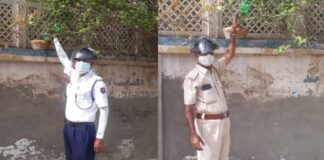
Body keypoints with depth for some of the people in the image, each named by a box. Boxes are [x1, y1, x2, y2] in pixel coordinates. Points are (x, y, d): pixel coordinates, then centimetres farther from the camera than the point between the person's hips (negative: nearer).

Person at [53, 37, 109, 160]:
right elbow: (63, 58, 24)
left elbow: (104, 110, -17)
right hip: (68, 127, 7)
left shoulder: (97, 83, -16)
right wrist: (56, 40, 34)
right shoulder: (74, 74, 4)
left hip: (84, 130, -7)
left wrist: (99, 137, -20)